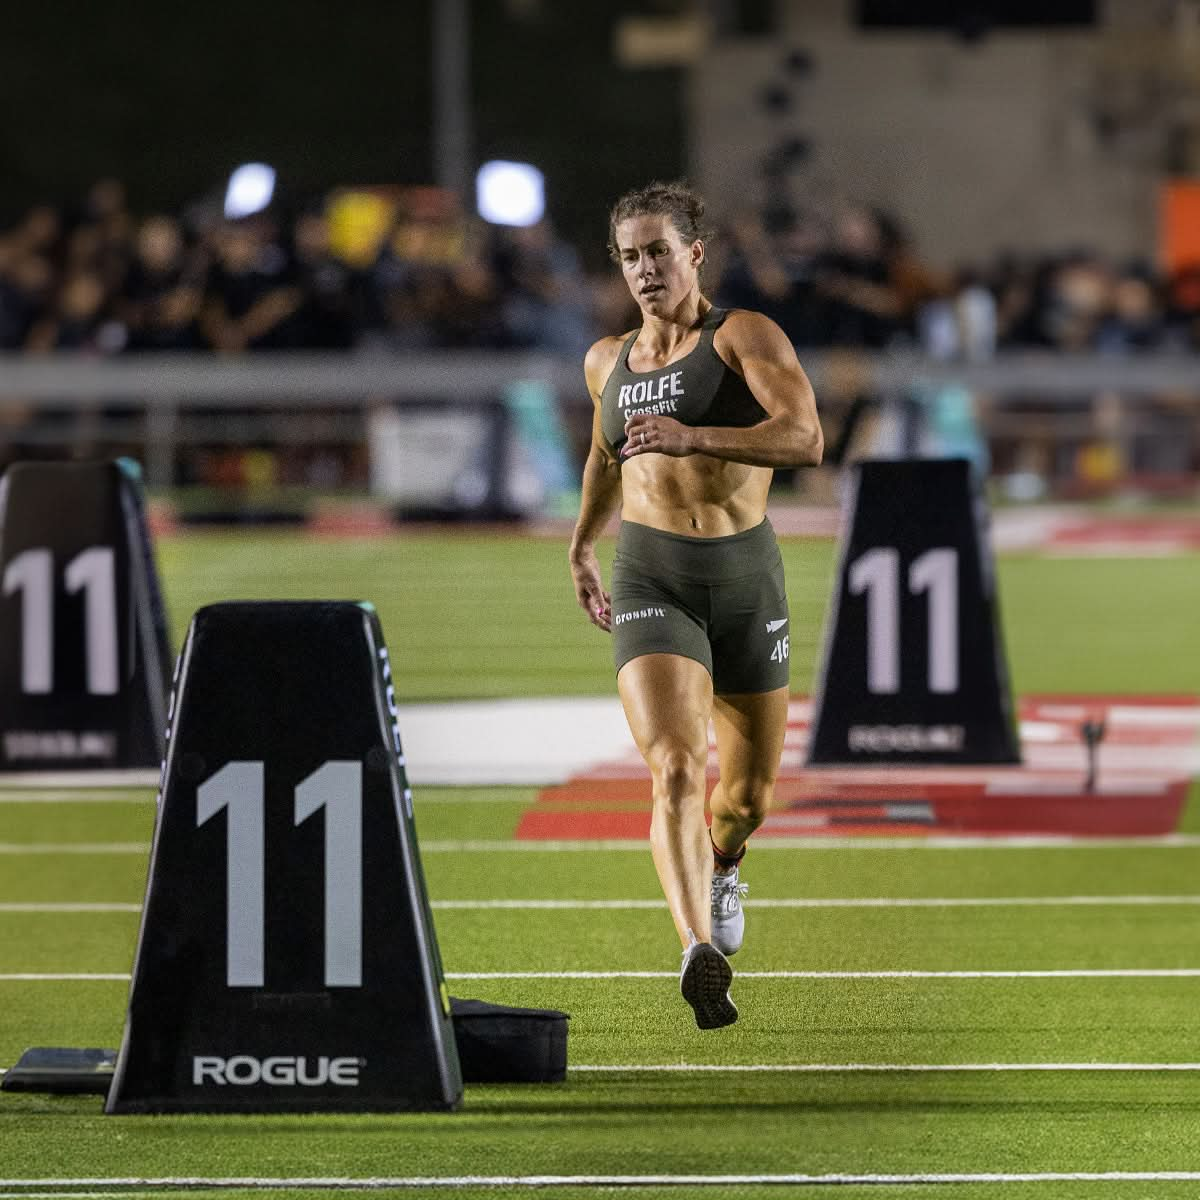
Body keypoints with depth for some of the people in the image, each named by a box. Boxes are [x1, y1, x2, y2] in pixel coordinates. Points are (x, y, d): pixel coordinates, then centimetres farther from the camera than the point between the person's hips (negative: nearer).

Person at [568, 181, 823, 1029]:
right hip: (652, 582, 1)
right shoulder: (608, 362, 11)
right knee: (675, 770, -23)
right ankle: (701, 951, -37)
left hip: (745, 576, -1)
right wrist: (583, 545, 32)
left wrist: (692, 437, -31)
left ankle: (722, 866, 51)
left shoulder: (746, 337, -4)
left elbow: (805, 439, -21)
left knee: (749, 792, 14)